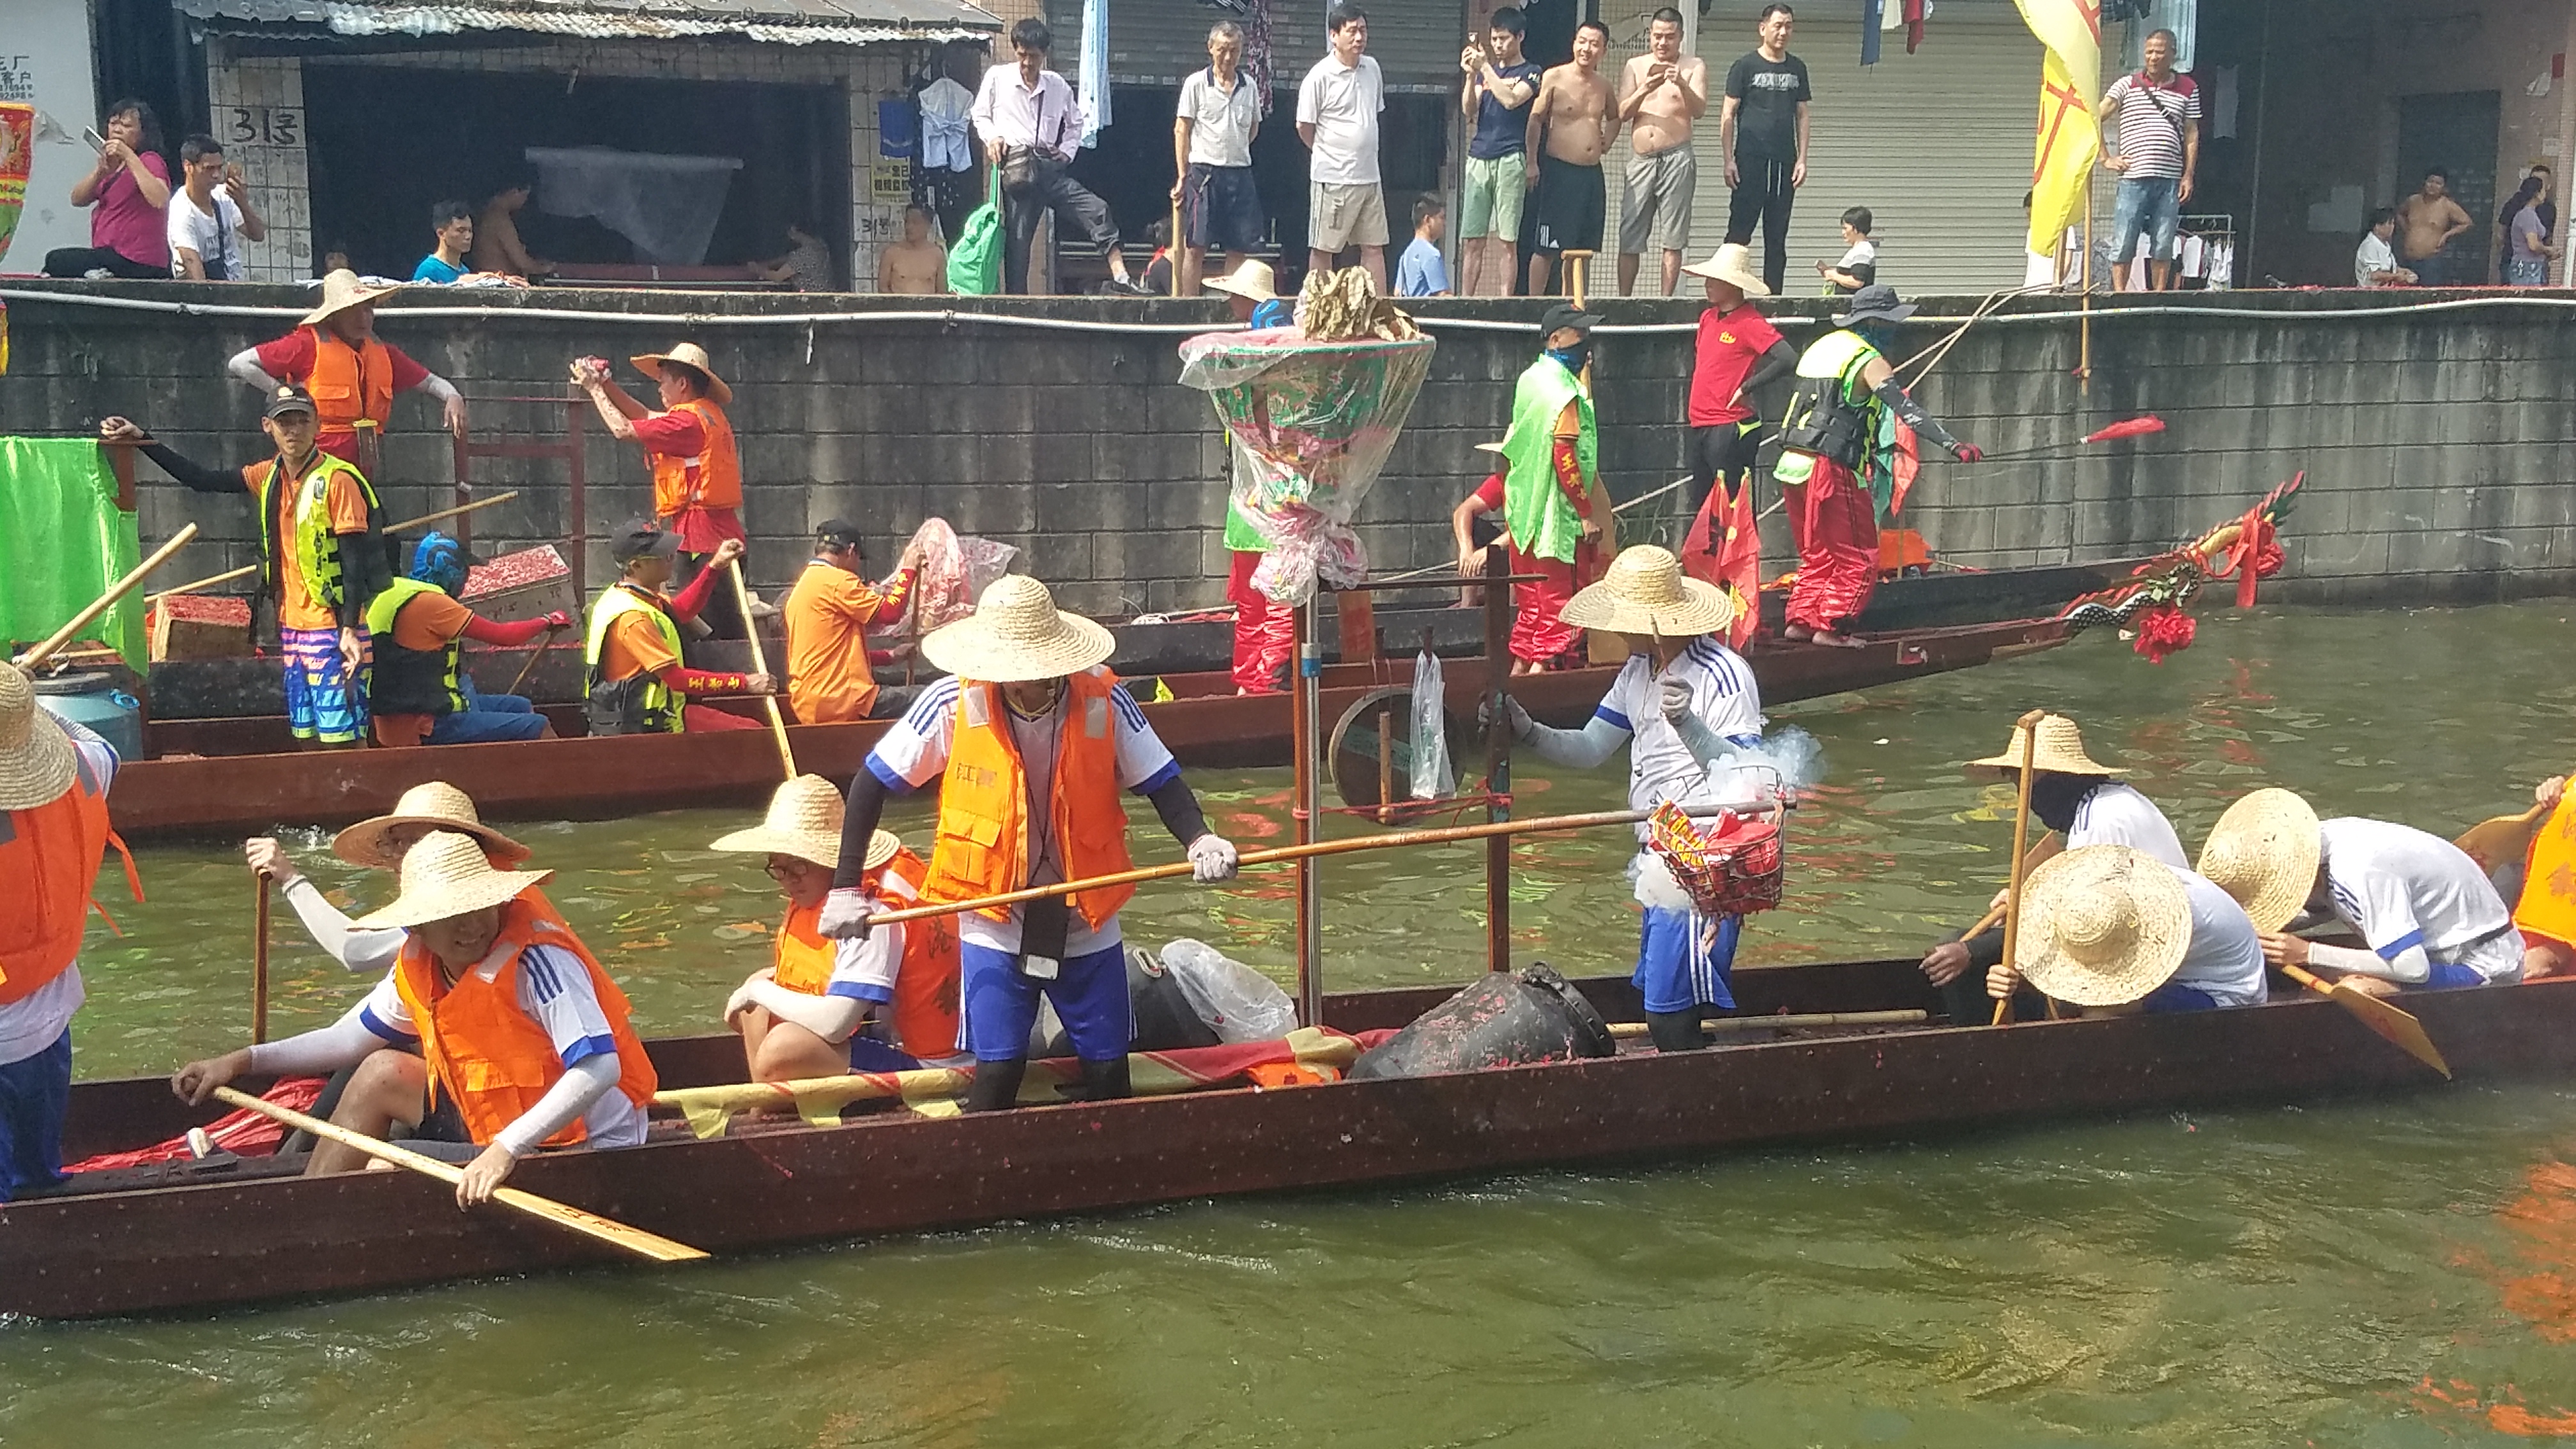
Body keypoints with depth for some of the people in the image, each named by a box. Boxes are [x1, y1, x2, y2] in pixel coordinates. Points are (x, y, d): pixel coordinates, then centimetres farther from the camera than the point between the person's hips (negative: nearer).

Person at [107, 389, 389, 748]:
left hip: (333, 629, -8)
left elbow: (354, 560, -14)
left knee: (342, 740, -10)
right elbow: (201, 479, 16)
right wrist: (141, 441, 9)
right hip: (292, 627, 8)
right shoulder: (270, 477, 10)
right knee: (307, 738, 10)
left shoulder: (337, 479, -11)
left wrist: (349, 629, -20)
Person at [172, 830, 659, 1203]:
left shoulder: (537, 960, -26)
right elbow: (350, 1039, 15)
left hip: (588, 1147, -9)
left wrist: (506, 1150, -42)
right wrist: (245, 1061, 7)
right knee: (382, 1074, 14)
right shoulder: (419, 966, 0)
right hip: (495, 1124, 9)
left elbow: (600, 1067, -36)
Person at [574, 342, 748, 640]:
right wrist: (606, 385, 23)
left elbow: (624, 430, -8)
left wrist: (594, 388, 4)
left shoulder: (688, 420, -12)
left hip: (701, 537, -10)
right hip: (723, 534, 10)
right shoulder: (709, 415, 18)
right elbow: (647, 417, 29)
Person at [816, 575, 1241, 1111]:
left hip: (1086, 922, 2)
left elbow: (1160, 781, -5)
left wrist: (1198, 839, -25)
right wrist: (846, 886, -8)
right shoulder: (955, 704, -16)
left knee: (1108, 1072, 5)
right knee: (998, 1071, -8)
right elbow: (872, 784, -6)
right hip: (994, 925, -1)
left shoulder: (1103, 699, -13)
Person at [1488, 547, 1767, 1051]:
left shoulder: (1722, 674, -17)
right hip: (1662, 865, 9)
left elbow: (1747, 776, -25)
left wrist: (1687, 724, -39)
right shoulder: (1639, 670, 11)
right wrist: (1526, 730, -5)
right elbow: (1588, 750, 12)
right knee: (1656, 997, 15)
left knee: (1671, 1015, -11)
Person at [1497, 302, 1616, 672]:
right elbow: (1564, 457, -23)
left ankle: (1520, 663, 22)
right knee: (1561, 597, -1)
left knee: (1538, 592, 17)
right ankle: (1545, 664, 1)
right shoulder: (1563, 391, -18)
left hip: (1530, 508, 9)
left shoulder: (1530, 378, 9)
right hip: (1560, 512, -9)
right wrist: (1587, 513, -18)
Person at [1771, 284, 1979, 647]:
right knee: (1858, 559, 2)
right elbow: (1906, 409, -20)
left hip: (1793, 464, 8)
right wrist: (1952, 444, -25)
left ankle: (1800, 620, 15)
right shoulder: (1870, 361, -9)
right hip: (1830, 467, -8)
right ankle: (1829, 626, -2)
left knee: (1817, 555, 19)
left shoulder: (1823, 345, 16)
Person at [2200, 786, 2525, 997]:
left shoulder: (2360, 872, -32)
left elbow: (2413, 966, -32)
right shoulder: (2321, 838, -8)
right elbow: (2315, 910, 9)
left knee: (2354, 992, -29)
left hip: (2483, 966, -9)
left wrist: (2308, 954, -28)